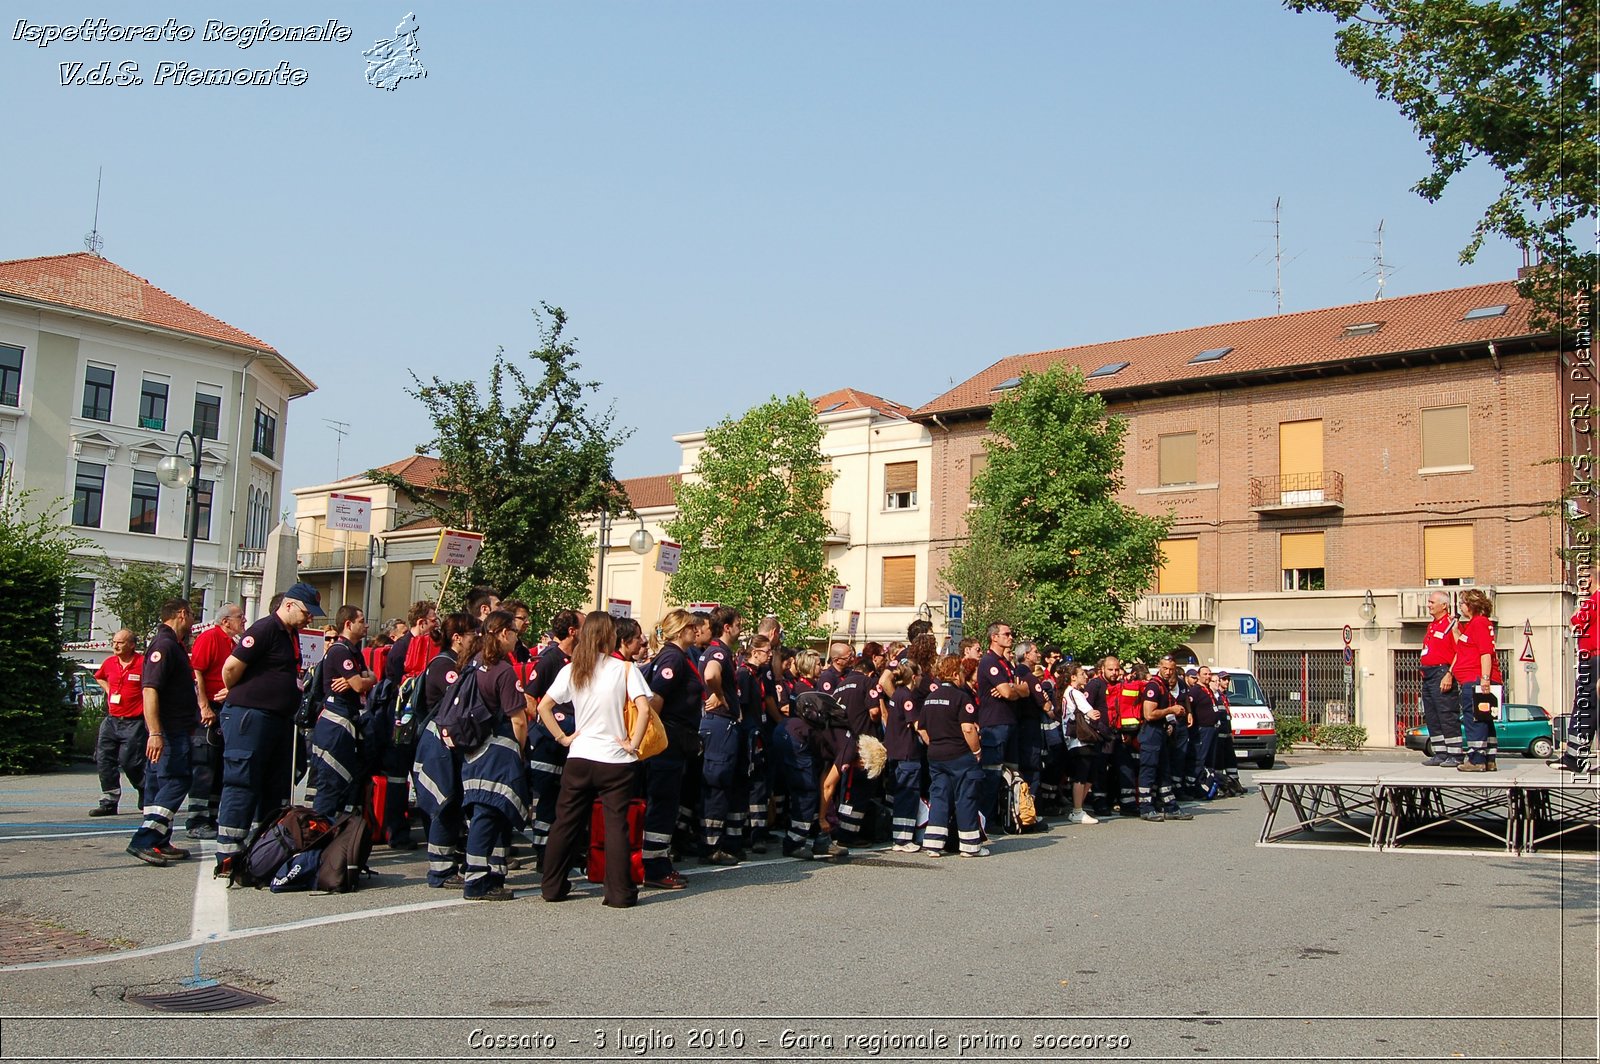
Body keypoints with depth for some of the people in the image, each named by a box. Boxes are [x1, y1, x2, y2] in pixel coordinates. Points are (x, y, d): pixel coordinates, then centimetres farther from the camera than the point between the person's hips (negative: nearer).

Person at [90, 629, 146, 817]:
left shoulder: (143, 663, -11)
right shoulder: (109, 663, 8)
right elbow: (99, 677, 32)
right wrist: (108, 691, 17)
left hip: (133, 723, -7)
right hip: (111, 720, 7)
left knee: (129, 762, -7)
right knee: (104, 760, 2)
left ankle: (147, 798, 15)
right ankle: (109, 802, 9)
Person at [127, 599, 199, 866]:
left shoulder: (173, 644, 17)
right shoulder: (164, 645, -15)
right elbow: (150, 689, -24)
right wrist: (155, 733, -29)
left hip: (176, 730, 10)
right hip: (169, 731, -10)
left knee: (160, 783, 11)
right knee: (175, 782, -12)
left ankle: (160, 843, 16)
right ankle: (144, 841, -14)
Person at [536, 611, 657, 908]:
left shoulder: (571, 670, 3)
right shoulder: (624, 668, -8)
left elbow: (543, 707, -2)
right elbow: (644, 708, -19)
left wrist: (563, 737, 3)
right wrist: (634, 743, -10)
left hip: (578, 758, 3)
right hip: (615, 760, -3)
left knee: (565, 823, 12)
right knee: (616, 825, 3)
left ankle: (552, 886, 20)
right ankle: (620, 892, 5)